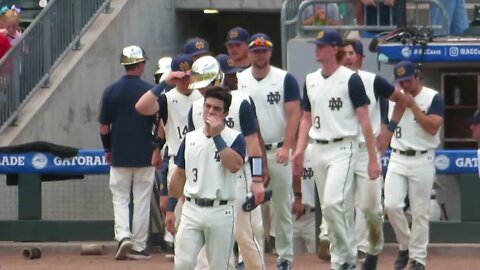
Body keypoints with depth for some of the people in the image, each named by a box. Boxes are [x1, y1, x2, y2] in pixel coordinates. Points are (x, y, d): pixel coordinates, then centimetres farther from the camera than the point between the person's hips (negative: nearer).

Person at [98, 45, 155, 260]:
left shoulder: (111, 91, -4)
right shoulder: (150, 90, -8)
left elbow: (104, 127, 0)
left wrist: (108, 149, 15)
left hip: (119, 155, 1)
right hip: (144, 154, -1)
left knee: (120, 198, 10)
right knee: (141, 201, 7)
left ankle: (123, 236, -12)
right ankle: (139, 247, 9)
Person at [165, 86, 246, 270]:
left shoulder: (234, 138, -3)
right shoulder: (190, 138, 8)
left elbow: (235, 165, -23)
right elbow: (179, 175, 15)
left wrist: (217, 136, -18)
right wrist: (170, 209, 12)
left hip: (221, 212, -3)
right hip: (191, 210, 3)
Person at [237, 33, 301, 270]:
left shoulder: (285, 79, -1)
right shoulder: (238, 81, 5)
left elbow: (293, 115, -5)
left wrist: (286, 148, -15)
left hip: (278, 151, -1)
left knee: (282, 206, 3)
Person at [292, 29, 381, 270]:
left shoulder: (350, 79, -8)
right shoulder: (311, 80, 11)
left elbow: (364, 120, -8)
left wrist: (373, 159, -11)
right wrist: (300, 150, 4)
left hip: (343, 148, -6)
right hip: (319, 149, 6)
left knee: (333, 202, -19)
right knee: (332, 206, 9)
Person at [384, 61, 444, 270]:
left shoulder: (433, 98, -5)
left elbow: (433, 128, -17)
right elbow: (385, 129, 16)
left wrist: (413, 106, -18)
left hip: (422, 161, -4)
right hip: (397, 160, 4)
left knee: (420, 212, -1)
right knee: (391, 205, -9)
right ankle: (405, 245, 13)